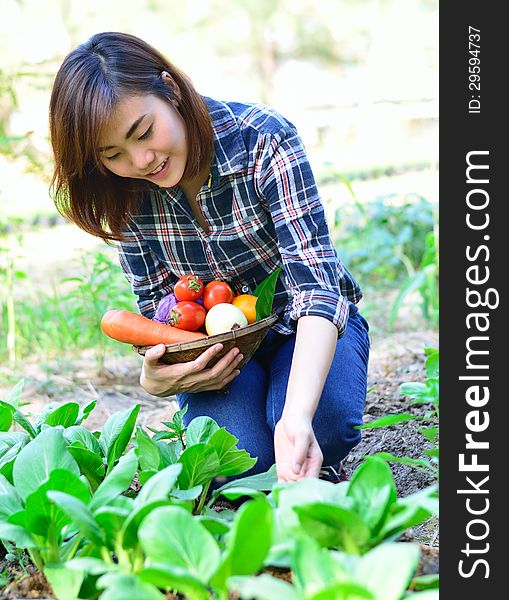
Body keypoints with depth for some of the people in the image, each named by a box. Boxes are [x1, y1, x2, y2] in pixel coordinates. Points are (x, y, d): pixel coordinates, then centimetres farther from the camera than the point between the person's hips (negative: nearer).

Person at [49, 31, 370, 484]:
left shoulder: (264, 140, -26)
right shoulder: (126, 195, -14)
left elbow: (316, 281, -35)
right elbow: (156, 306, -3)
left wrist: (297, 417, -51)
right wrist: (153, 377, -28)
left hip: (307, 328, -2)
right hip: (216, 340, 2)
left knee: (323, 421, -33)